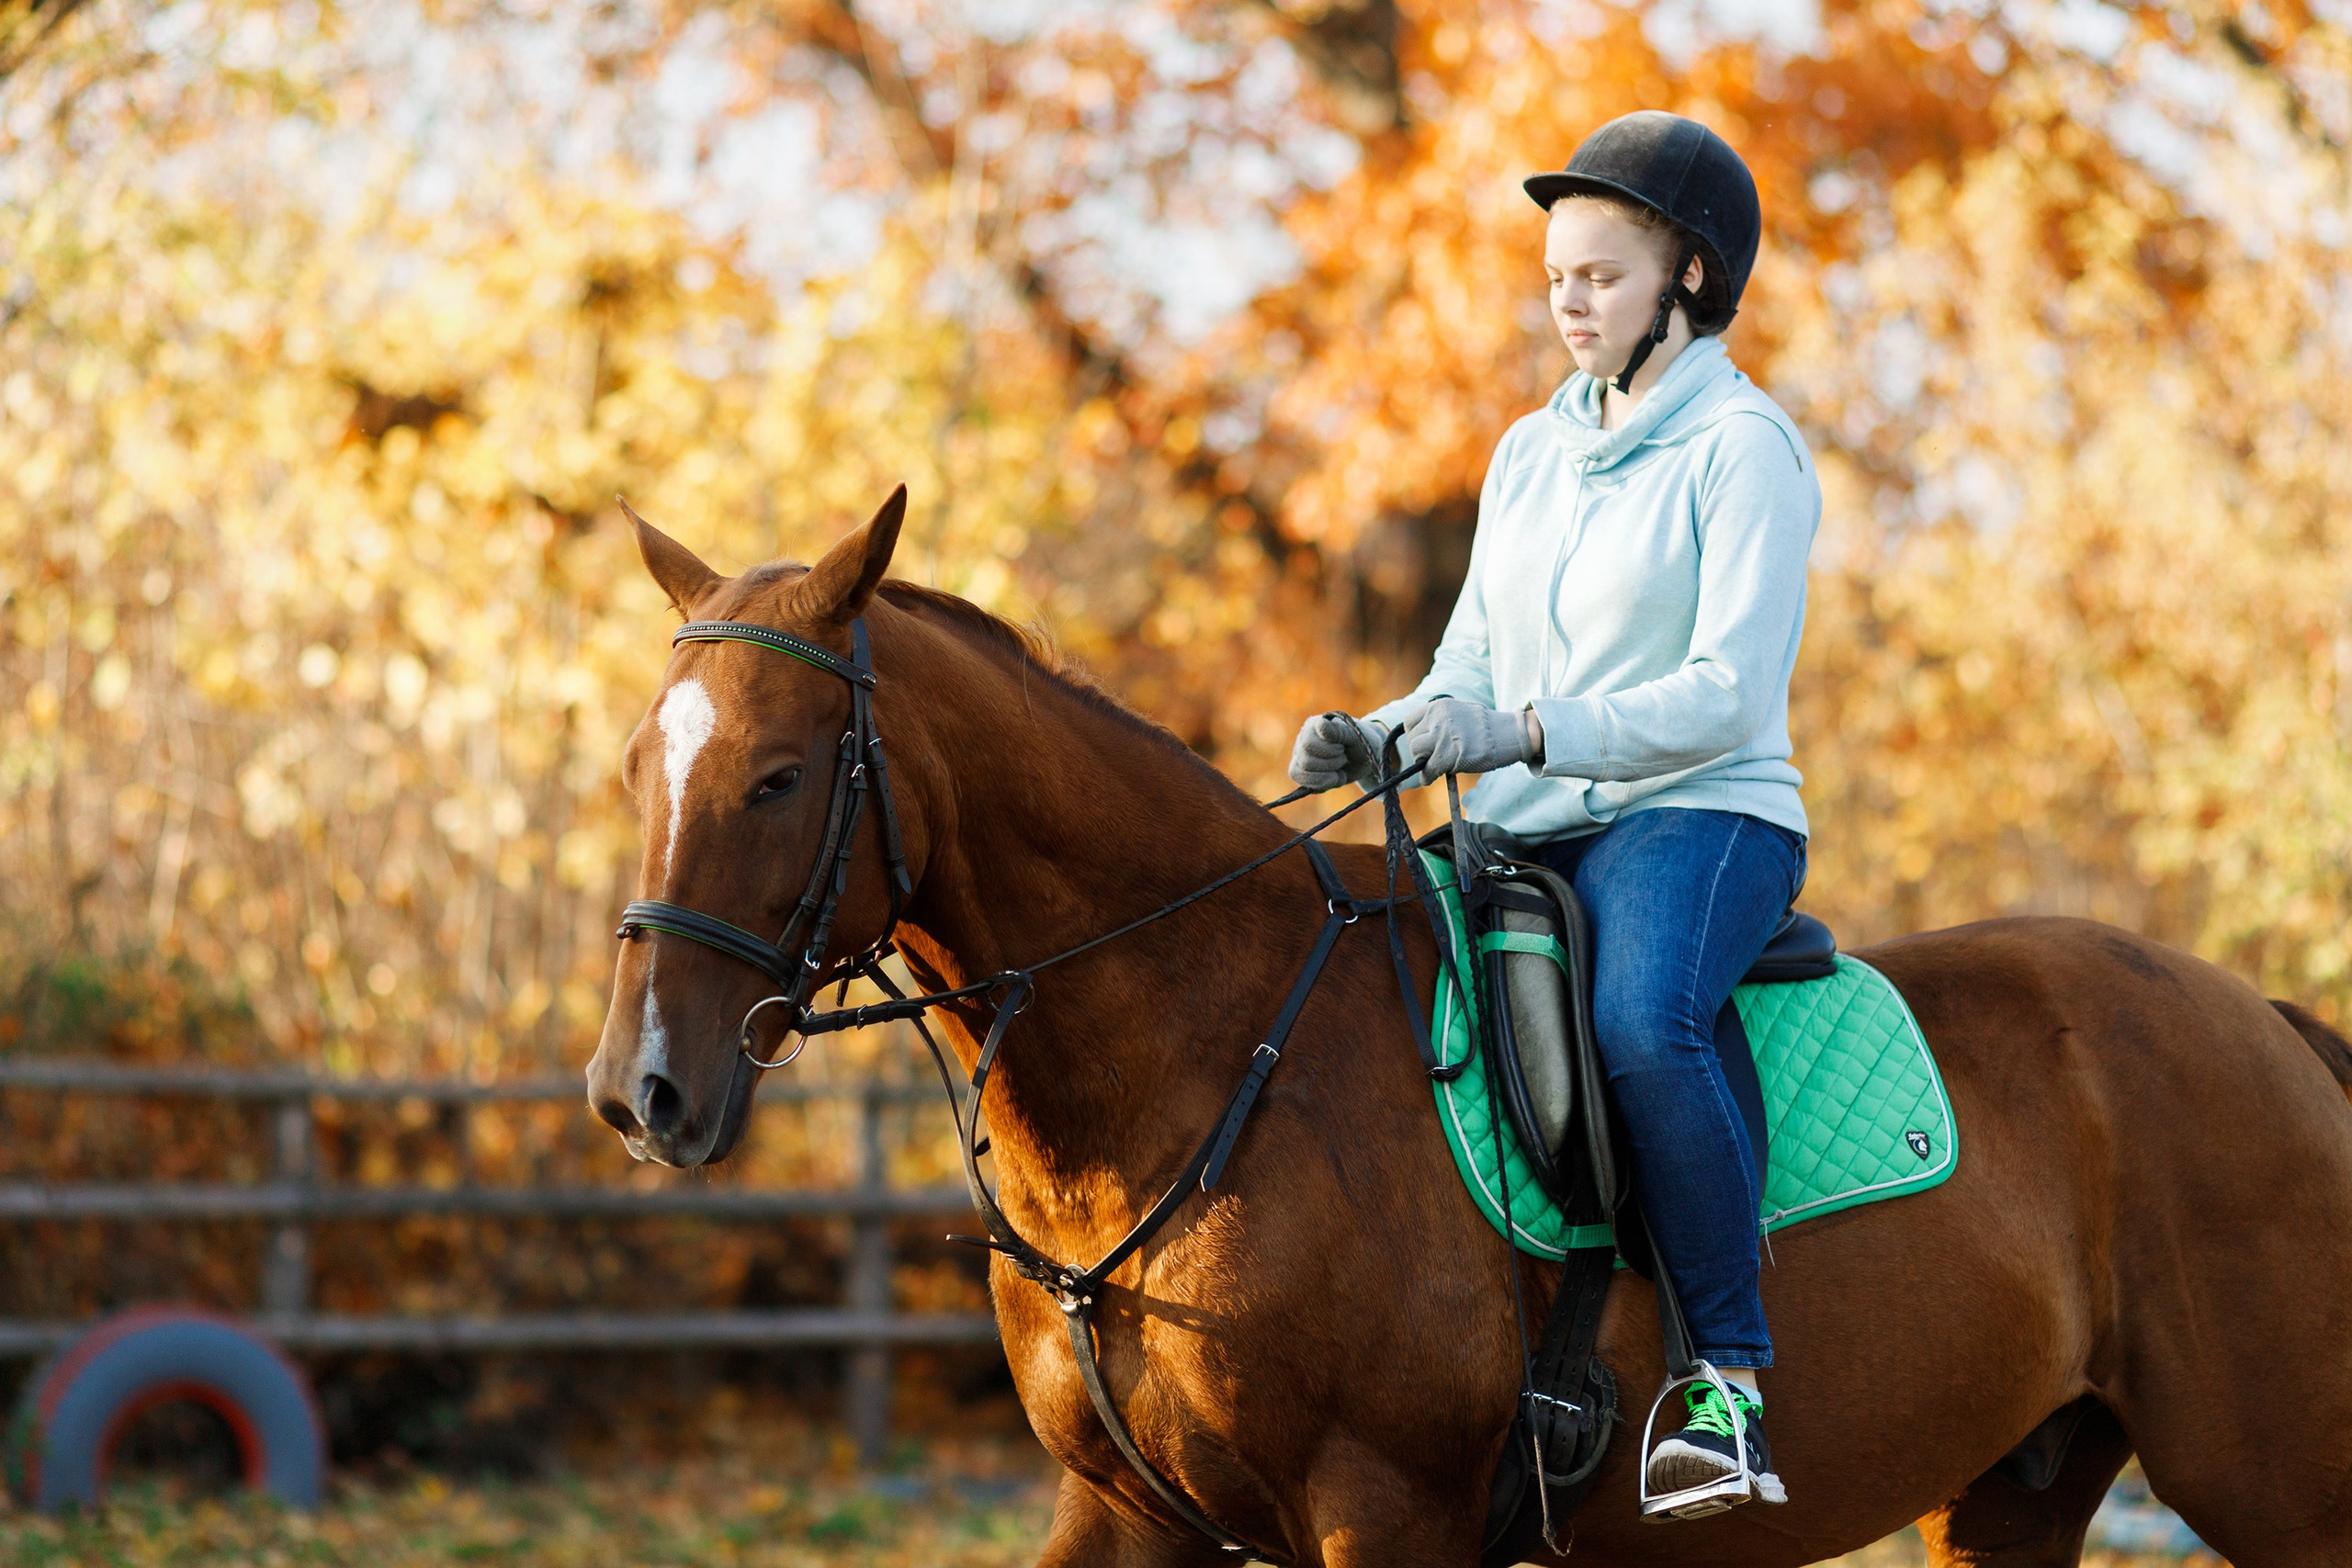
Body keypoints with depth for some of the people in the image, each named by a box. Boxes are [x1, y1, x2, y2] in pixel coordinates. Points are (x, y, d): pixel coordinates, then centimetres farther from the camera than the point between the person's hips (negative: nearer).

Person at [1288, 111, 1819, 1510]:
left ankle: (1731, 1384, -32)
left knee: (1640, 1024, -38)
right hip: (1527, 838, 7)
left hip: (1702, 819, -7)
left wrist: (1521, 733, -26)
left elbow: (1729, 694, -15)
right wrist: (1379, 741, -6)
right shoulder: (1532, 454, 17)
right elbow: (1474, 671, 17)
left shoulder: (1743, 448, -5)